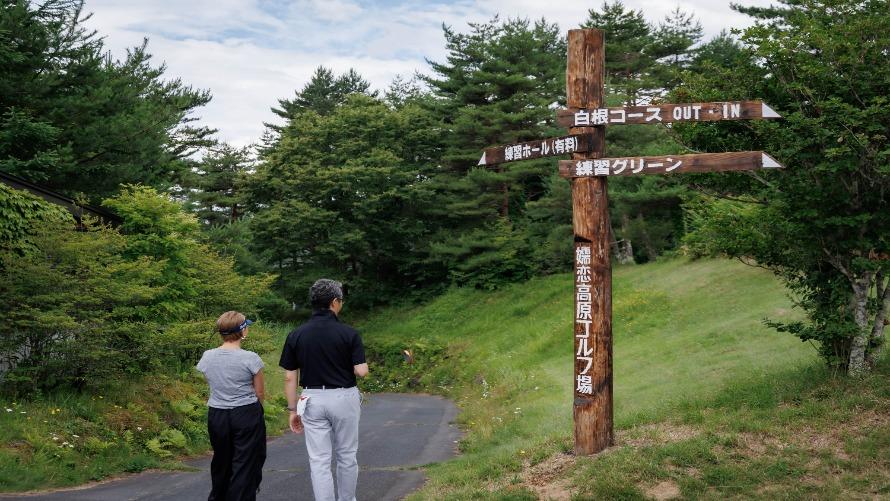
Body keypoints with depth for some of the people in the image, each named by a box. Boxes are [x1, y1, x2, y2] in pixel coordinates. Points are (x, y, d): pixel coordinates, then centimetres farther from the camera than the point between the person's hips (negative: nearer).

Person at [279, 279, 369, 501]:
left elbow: (289, 377, -1)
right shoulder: (349, 333, -10)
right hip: (344, 399, -1)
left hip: (313, 400, 1)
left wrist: (293, 410, 7)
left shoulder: (296, 335, -3)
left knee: (319, 461, 2)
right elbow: (361, 372, -13)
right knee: (346, 457, 16)